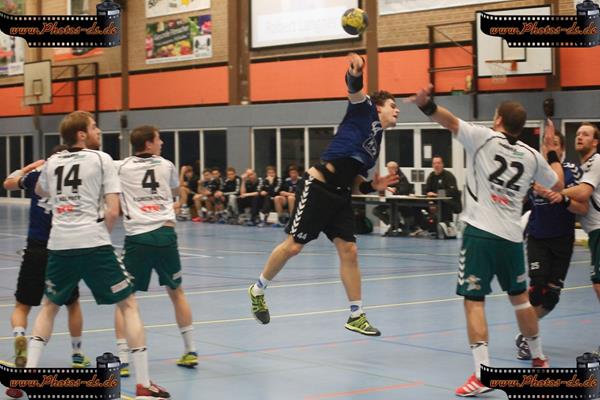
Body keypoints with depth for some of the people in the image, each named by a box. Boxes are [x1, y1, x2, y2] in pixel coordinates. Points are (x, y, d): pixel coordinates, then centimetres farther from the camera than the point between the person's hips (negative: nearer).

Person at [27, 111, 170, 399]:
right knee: (129, 305, 5)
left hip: (59, 244, 4)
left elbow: (40, 191, 37)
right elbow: (112, 211, -5)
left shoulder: (52, 162, 15)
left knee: (50, 306, 25)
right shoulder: (101, 159, 2)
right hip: (93, 244, -4)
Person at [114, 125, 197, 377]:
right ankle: (190, 351, 23)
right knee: (176, 292, 19)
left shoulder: (121, 168, 7)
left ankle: (122, 359, -3)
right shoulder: (166, 166, 13)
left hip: (137, 236, -2)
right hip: (165, 233, 2)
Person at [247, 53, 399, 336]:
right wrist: (355, 74, -43)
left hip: (341, 195, 8)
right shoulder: (364, 110, 2)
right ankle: (258, 290, 17)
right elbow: (355, 90, -21)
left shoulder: (376, 140, 21)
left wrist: (372, 186, 2)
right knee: (293, 245, -3)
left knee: (348, 251, 2)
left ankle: (356, 316, 8)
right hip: (319, 187, -8)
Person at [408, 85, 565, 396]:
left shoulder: (484, 138, -1)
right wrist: (553, 154, 41)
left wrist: (426, 105, -38)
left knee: (474, 301, -5)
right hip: (512, 236, 5)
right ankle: (538, 359, 37)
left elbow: (450, 122, -17)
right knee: (520, 297, 23)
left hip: (480, 231, -5)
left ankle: (482, 373, -16)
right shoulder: (532, 156, 11)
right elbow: (557, 185, 25)